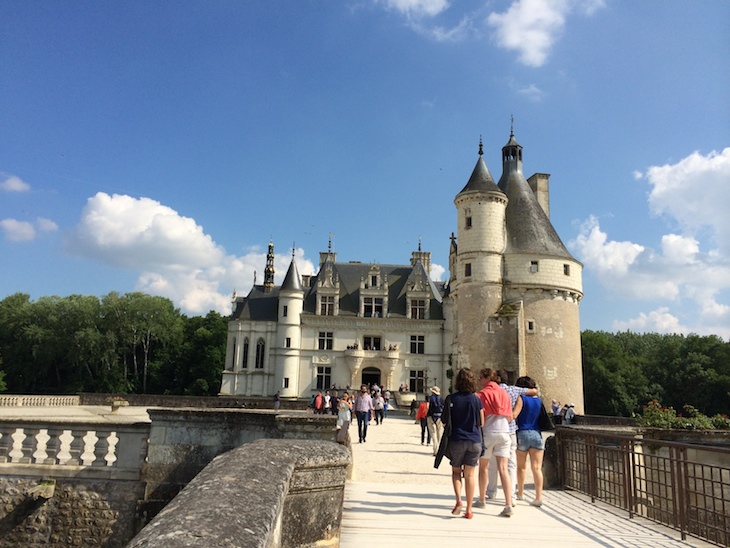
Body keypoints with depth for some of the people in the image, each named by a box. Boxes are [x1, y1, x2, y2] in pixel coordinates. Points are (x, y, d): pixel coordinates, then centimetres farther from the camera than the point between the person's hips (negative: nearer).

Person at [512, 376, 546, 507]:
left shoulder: (521, 398, -6)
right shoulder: (539, 400, 9)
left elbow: (514, 415, -17)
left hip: (522, 433, -3)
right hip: (537, 434, 3)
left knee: (521, 466, 14)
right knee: (537, 468, -2)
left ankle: (520, 493, 26)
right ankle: (538, 497, -10)